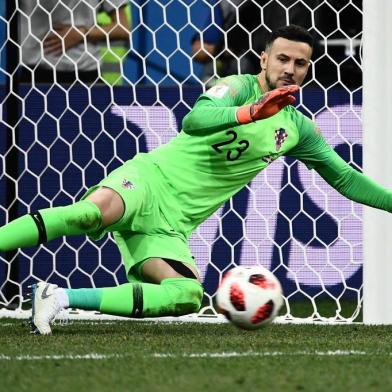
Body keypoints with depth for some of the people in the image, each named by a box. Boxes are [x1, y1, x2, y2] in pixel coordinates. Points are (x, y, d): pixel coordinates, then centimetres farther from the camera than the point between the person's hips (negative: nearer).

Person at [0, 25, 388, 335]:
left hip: (171, 226, 5)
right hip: (149, 182, -5)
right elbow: (195, 120, -22)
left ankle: (62, 298, -20)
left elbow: (346, 179, 26)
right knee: (91, 212, -39)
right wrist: (251, 113, -37)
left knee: (189, 297, -24)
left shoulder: (298, 129, 17)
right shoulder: (238, 87, -2)